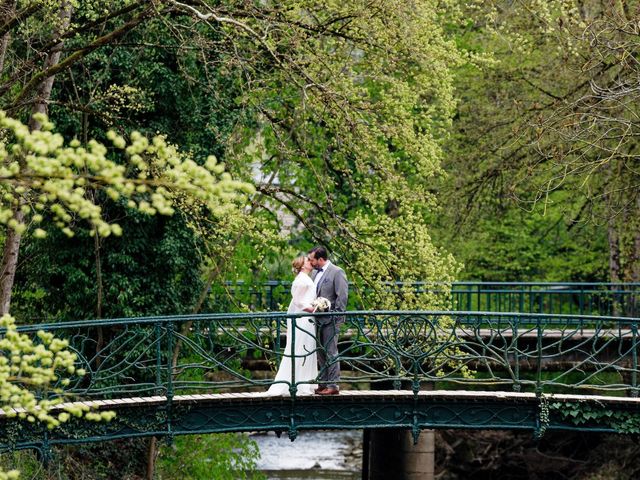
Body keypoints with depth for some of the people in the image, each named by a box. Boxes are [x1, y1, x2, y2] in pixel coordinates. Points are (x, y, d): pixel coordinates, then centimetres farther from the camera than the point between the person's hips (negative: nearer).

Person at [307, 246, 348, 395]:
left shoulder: (337, 272, -10)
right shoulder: (315, 273, 14)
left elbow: (342, 296, -14)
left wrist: (336, 317, -16)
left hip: (330, 321, -8)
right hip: (318, 320, 8)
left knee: (331, 353, -6)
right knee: (321, 354, 12)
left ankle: (333, 386, -3)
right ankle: (323, 384, 19)